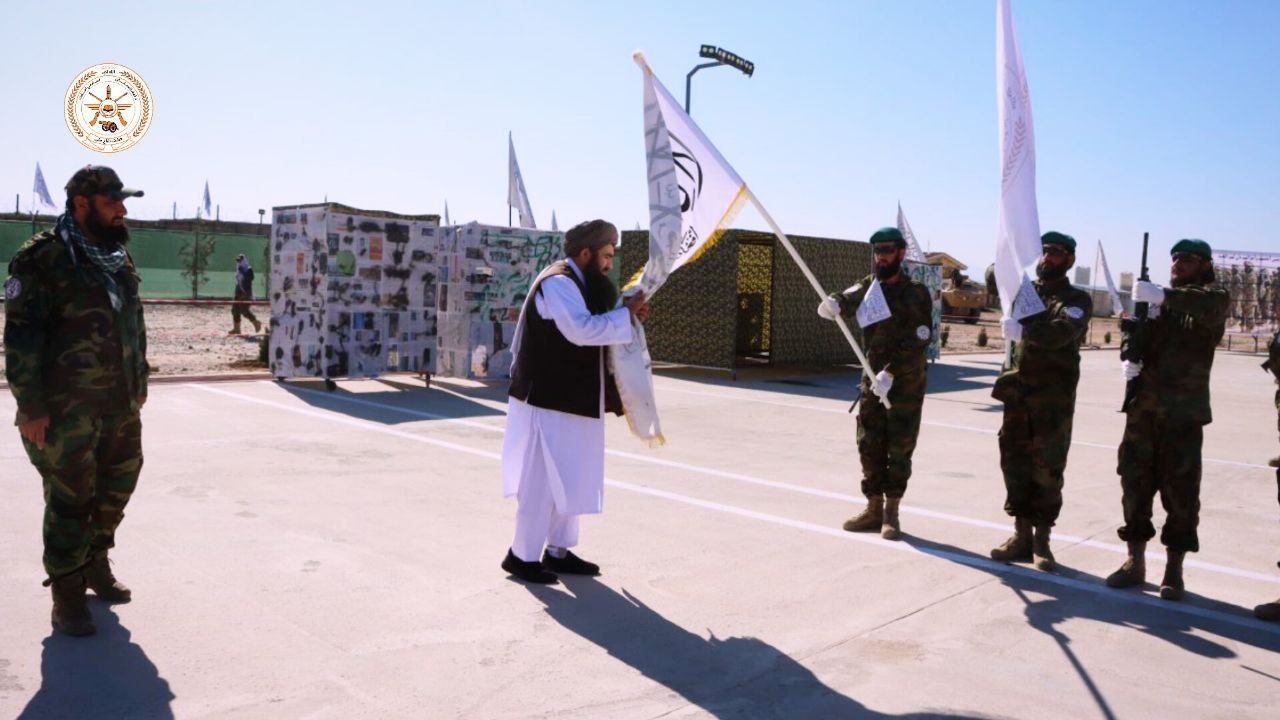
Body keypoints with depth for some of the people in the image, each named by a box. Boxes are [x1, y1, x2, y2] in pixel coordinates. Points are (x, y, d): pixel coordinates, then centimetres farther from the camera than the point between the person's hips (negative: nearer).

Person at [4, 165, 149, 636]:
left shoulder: (119, 259, 12)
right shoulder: (44, 260, -11)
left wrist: (140, 382, 19)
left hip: (121, 407, 7)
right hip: (68, 411, -7)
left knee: (116, 490, 15)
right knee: (70, 502, 0)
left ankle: (96, 565, 35)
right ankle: (67, 596, 13)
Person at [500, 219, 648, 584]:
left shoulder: (575, 284, 16)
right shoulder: (557, 283, -17)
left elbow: (589, 326, 21)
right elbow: (582, 330, -29)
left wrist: (626, 315, 4)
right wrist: (627, 313, -20)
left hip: (569, 399, 10)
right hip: (548, 400, -10)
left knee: (570, 477, 14)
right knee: (542, 479, -4)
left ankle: (557, 551, 24)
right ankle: (522, 556, 8)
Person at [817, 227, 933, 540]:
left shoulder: (916, 293, -9)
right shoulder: (870, 285, 6)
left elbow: (917, 342, -17)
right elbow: (851, 298, -13)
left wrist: (890, 372, -26)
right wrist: (834, 303, -37)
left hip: (906, 382, -5)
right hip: (873, 380, 5)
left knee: (899, 449, 1)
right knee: (870, 446, 8)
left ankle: (891, 513, 10)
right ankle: (874, 509, 19)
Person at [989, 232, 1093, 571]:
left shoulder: (1077, 299, -1)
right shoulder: (1025, 290, 16)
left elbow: (1061, 332, -19)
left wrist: (1023, 331, -32)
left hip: (1054, 395, -4)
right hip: (1017, 390, 4)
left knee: (1047, 467, 0)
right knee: (1014, 461, 6)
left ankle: (1041, 540, 10)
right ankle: (1021, 536, 16)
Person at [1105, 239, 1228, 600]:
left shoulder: (1213, 296, 2)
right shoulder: (1157, 298, 16)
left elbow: (1211, 306, -21)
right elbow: (1134, 331, 12)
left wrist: (1164, 296, -35)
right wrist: (1129, 354, -10)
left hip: (1184, 411, -4)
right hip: (1143, 406, 4)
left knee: (1180, 489, 0)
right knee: (1135, 481, 7)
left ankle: (1174, 570, 10)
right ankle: (1135, 561, 18)